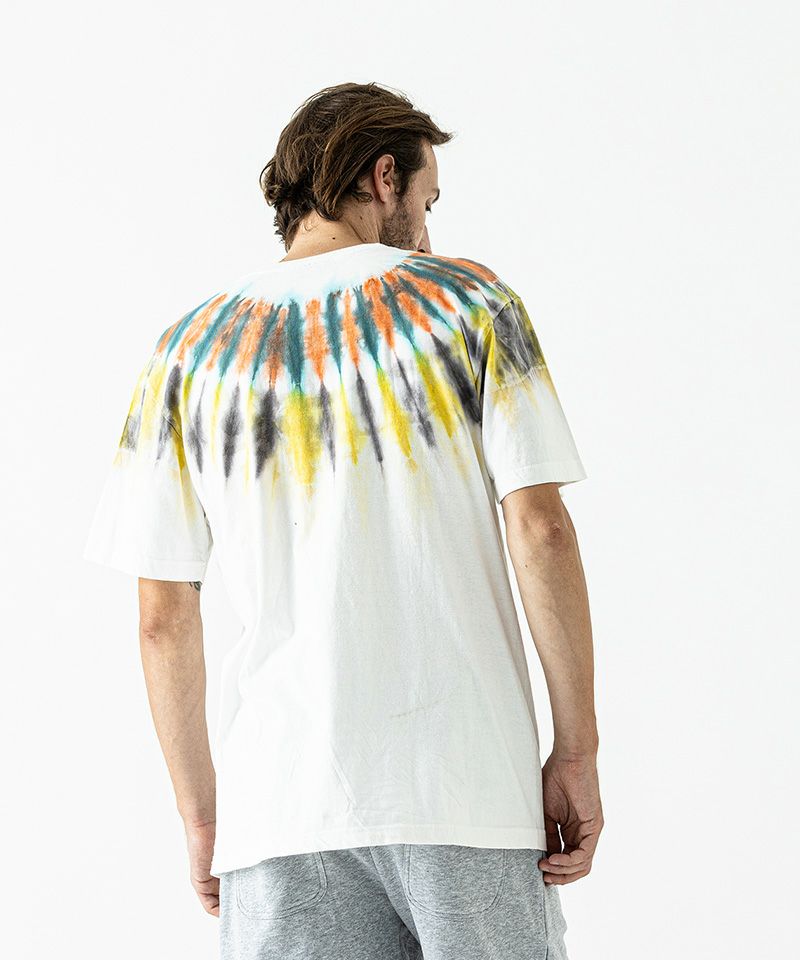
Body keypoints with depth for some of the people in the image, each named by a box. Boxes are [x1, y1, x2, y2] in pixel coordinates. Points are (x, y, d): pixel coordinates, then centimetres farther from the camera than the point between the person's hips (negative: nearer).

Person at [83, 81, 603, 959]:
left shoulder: (190, 349, 7)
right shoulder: (469, 301, 3)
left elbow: (163, 618, 5)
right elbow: (542, 529, -6)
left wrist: (201, 814, 13)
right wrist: (577, 752, -1)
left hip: (283, 802, 2)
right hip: (468, 787, -2)